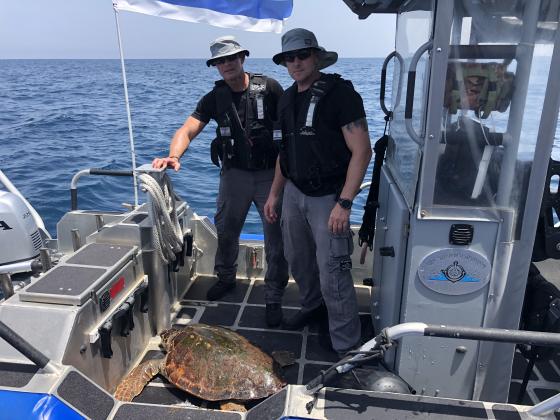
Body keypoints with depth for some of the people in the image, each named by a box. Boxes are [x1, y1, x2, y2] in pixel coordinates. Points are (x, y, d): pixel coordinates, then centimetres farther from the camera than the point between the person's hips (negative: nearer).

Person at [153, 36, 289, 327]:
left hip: (271, 173, -2)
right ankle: (226, 278, 40)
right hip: (234, 172, 3)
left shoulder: (268, 88, -5)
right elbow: (187, 130, -9)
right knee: (225, 229, 13)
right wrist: (173, 156, -29)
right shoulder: (214, 98, 2)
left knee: (276, 238, 1)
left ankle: (273, 299, 16)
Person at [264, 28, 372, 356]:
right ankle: (313, 305, 44)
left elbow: (362, 151, -16)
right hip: (294, 192, 7)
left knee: (333, 276, -8)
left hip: (327, 197, -7)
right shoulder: (288, 99, 10)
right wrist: (275, 194, 16)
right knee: (298, 258, 18)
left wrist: (344, 203, -23)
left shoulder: (340, 93, -12)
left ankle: (348, 348, 7)